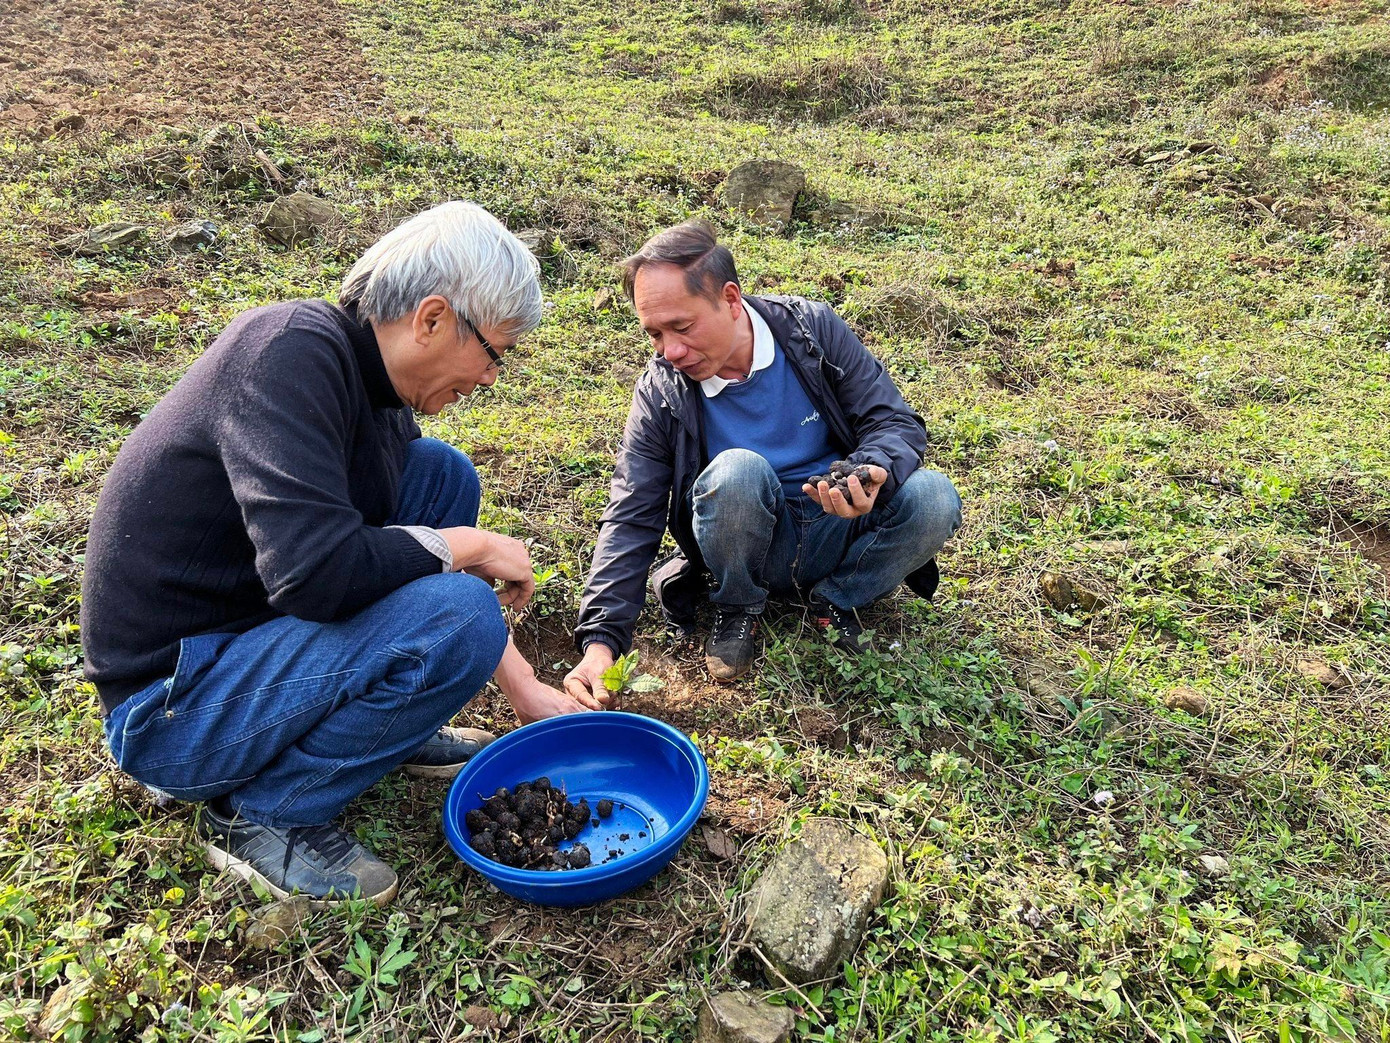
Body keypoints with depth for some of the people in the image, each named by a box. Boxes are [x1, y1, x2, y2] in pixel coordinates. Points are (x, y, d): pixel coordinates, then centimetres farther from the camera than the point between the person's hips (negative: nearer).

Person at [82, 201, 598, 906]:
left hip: (253, 623, 9)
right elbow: (317, 570, -35)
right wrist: (468, 547, -17)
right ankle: (262, 811, -6)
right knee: (457, 619, -26)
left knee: (442, 475, 4)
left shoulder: (372, 380, 3)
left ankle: (387, 723, 12)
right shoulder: (292, 351, -23)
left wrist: (526, 690, 12)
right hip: (173, 706, -8)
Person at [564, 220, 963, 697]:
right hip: (753, 546, -1)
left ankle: (835, 600, 0)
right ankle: (737, 610, -5)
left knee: (934, 499, -28)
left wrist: (873, 474, -33)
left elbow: (896, 422, -7)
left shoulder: (813, 327, -10)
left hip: (838, 529, 2)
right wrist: (601, 638, -23)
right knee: (736, 470, -34)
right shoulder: (659, 393, -11)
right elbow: (630, 519, -11)